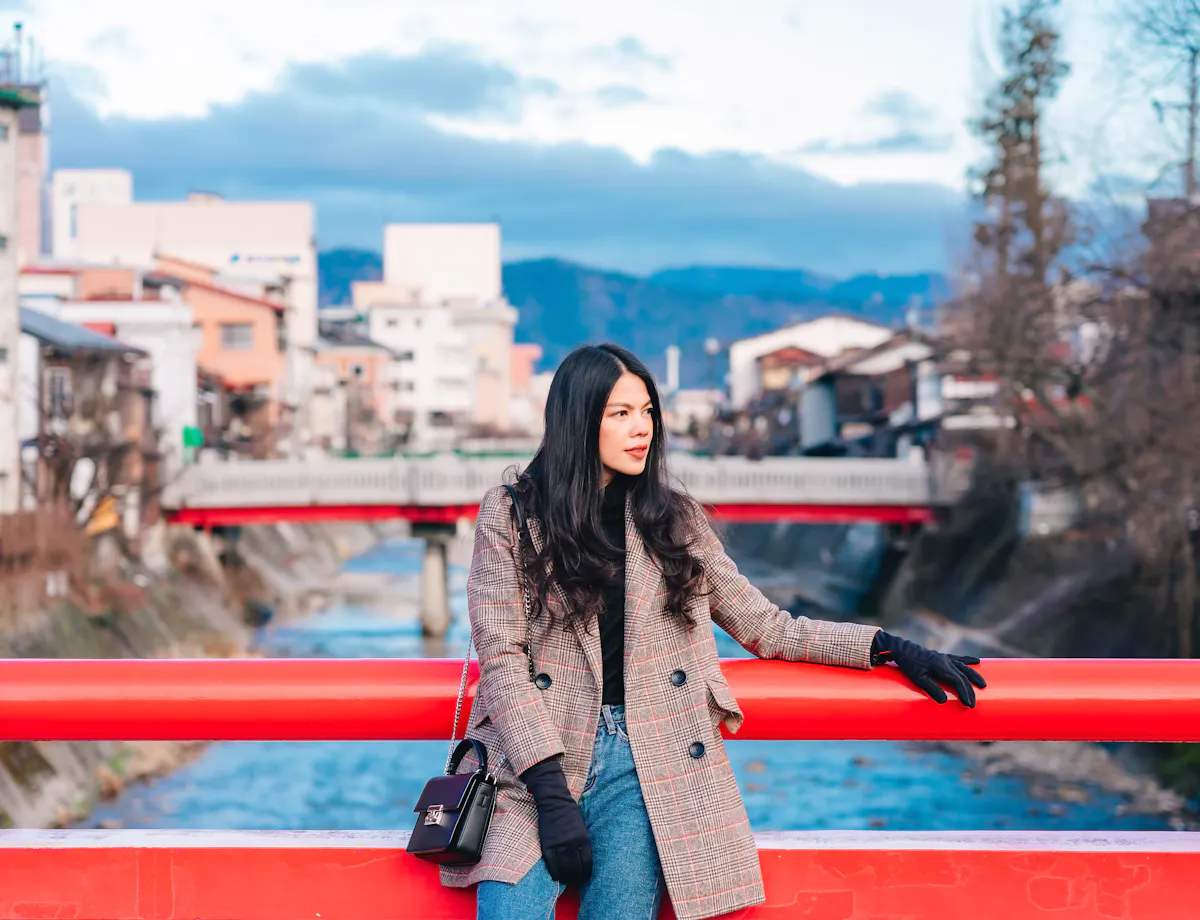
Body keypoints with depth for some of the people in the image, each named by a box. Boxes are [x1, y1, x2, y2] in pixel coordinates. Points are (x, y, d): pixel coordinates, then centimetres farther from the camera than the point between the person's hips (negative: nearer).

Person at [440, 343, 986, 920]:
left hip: (639, 764, 2)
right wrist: (551, 794, -14)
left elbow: (765, 627, 17)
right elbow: (501, 656, -3)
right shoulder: (511, 513, 3)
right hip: (532, 759, -2)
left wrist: (889, 647, 5)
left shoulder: (673, 521, 13)